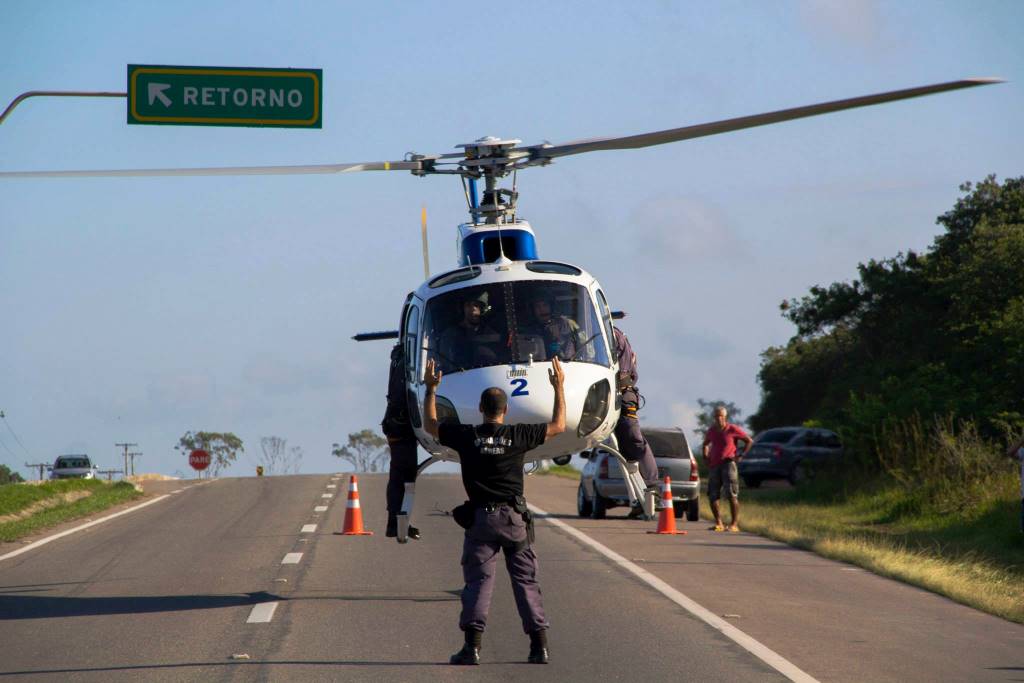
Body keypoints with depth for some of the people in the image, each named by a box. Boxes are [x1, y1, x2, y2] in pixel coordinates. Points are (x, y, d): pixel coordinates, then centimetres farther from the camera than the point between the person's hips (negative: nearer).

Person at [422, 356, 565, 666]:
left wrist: (431, 389, 22)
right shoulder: (518, 436, -3)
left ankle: (472, 645, -11)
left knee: (478, 581, 0)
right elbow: (558, 426, 10)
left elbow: (430, 425, 14)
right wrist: (559, 388, 17)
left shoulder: (467, 436, -3)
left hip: (480, 518, 0)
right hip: (515, 518, 0)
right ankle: (539, 645, 1)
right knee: (526, 581, 5)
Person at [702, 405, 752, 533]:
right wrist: (706, 457, 15)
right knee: (712, 496, 1)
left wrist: (741, 456, -4)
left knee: (732, 495, -10)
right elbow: (706, 444, 31)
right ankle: (719, 523, 10)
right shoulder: (711, 431, 11)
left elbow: (750, 441, 2)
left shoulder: (733, 430, -4)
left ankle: (734, 524, -8)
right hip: (714, 465, 5)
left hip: (728, 464, -5)